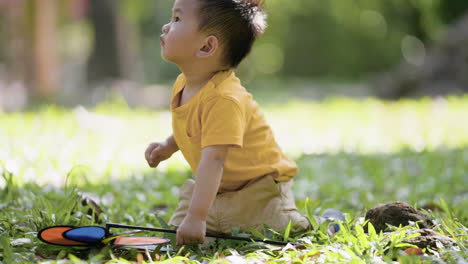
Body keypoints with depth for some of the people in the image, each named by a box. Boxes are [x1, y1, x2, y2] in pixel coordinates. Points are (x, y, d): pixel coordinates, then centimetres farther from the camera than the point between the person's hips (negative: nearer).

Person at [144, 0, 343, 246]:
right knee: (177, 231, -1)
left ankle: (311, 223, 10)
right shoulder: (183, 84, -3)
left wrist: (196, 218, -44)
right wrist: (169, 146, 4)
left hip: (259, 188, -8)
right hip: (214, 188, 8)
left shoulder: (223, 99, -32)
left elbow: (213, 161, -39)